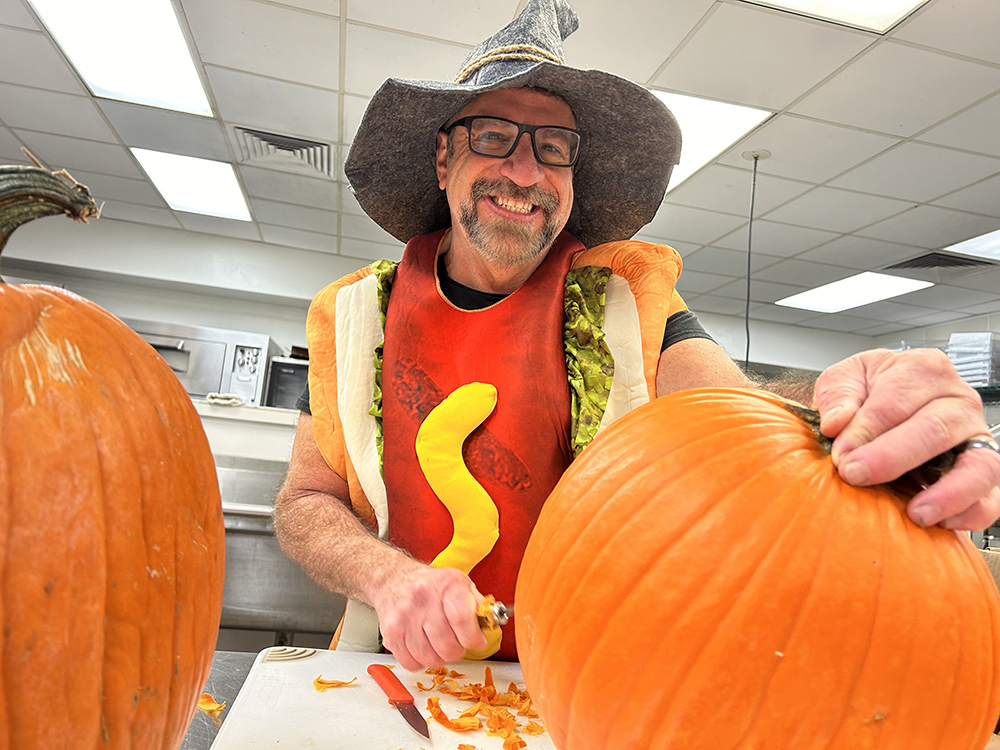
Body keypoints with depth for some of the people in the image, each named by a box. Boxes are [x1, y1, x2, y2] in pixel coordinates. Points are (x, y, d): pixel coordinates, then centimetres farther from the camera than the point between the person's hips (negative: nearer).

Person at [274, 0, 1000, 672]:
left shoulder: (623, 300, -4)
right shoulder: (360, 314, -1)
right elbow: (305, 502, 1)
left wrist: (852, 419, -41)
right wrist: (388, 576, -18)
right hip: (412, 672, -1)